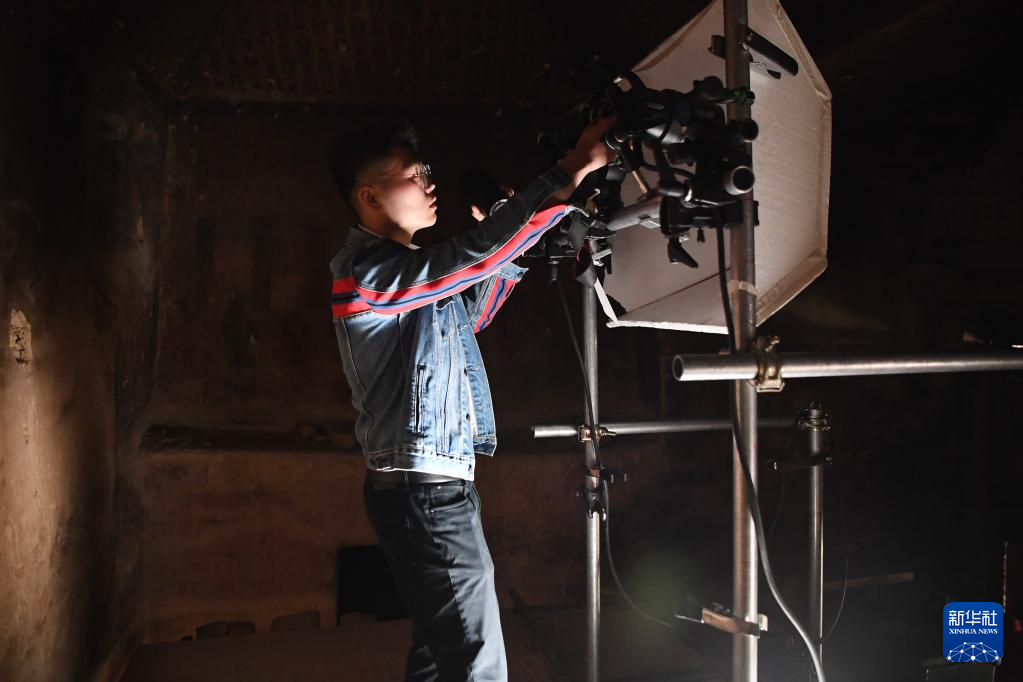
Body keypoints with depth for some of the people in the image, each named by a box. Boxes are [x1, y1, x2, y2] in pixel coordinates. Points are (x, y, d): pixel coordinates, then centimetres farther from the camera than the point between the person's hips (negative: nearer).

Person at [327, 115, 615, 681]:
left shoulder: (401, 268, 15)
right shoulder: (365, 271, -16)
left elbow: (469, 313, 26)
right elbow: (474, 254, -26)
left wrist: (516, 253, 13)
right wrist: (568, 173, -25)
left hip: (439, 484, 10)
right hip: (421, 490, -10)